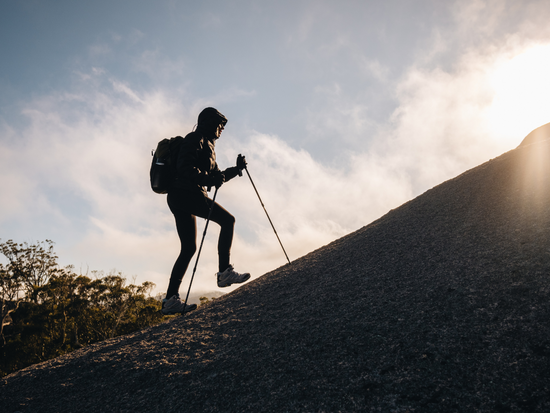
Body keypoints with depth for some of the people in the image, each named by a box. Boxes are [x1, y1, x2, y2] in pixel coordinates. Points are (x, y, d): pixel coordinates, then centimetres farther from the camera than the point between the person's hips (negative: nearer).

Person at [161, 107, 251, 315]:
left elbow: (216, 176, 30)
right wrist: (208, 179, -25)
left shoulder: (207, 145, 28)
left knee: (188, 248, 6)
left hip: (180, 198, 10)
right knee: (227, 220, -13)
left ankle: (170, 300, 4)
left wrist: (237, 169, 19)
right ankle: (224, 272, -17)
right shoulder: (195, 139, -3)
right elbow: (184, 167, -18)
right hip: (187, 194, -10)